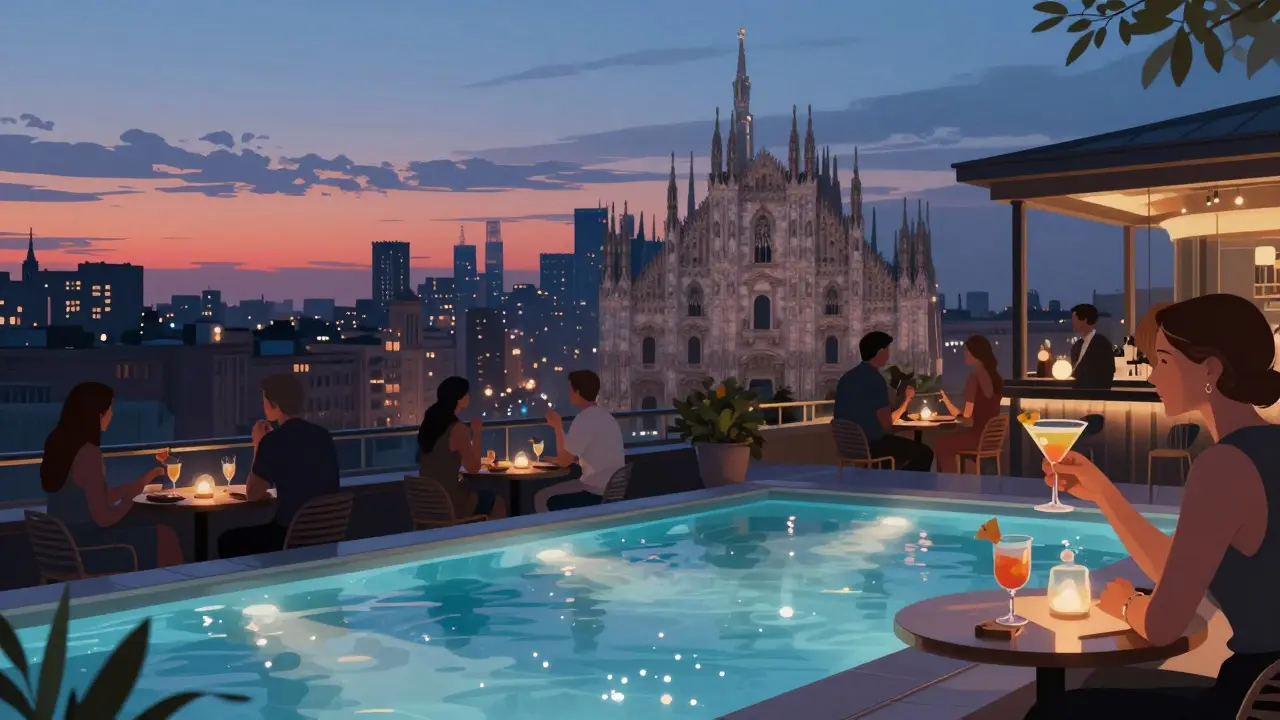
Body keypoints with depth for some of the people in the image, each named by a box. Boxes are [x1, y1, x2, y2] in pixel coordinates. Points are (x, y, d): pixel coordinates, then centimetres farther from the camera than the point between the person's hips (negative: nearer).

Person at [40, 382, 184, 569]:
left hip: (66, 542, 9)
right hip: (83, 545, -9)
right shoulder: (88, 452, -21)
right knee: (165, 537, 5)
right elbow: (103, 518, -19)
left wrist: (143, 480, 22)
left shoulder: (62, 445, 6)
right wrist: (129, 499, 0)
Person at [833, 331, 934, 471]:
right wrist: (906, 401, -1)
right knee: (924, 453, 8)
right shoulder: (875, 379, -17)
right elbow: (886, 425, -18)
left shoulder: (846, 377, 8)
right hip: (872, 446, -8)